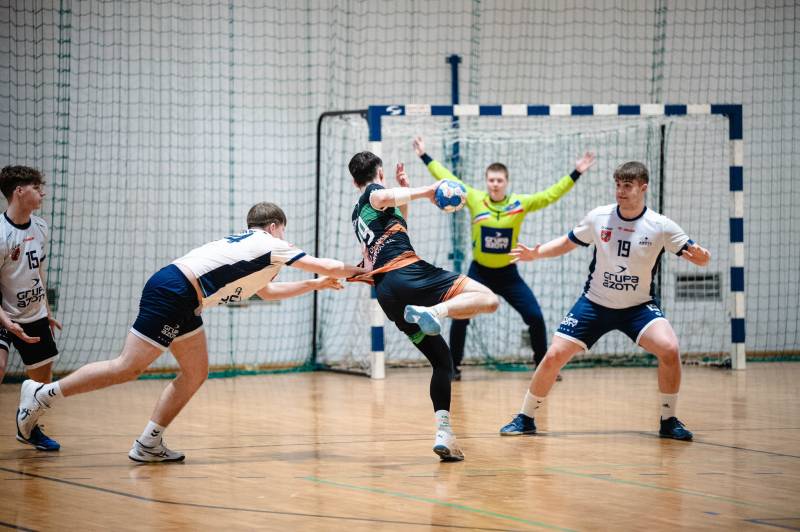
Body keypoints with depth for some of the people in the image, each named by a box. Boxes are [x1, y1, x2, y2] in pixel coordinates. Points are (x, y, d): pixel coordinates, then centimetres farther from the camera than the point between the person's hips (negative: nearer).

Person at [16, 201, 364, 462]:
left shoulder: (247, 244, 28)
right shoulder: (269, 245, 2)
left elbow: (267, 292, 42)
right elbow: (325, 266, 6)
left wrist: (315, 285, 40)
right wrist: (356, 270, 23)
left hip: (183, 303, 10)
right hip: (171, 291, -10)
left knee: (196, 373, 9)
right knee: (128, 367, -13)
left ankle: (148, 445, 6)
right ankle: (44, 394, -10)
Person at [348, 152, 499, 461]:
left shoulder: (358, 215, 32)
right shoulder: (374, 191, 10)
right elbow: (384, 198, -16)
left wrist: (404, 191, 41)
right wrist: (423, 191, -9)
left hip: (386, 294, 8)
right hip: (406, 272, -8)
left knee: (442, 361, 12)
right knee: (487, 298, -18)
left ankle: (444, 434, -3)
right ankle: (431, 312, -41)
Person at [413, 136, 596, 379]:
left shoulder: (520, 204, -9)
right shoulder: (474, 199, -9)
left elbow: (549, 195, -10)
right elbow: (448, 179, -5)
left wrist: (575, 174, -16)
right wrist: (425, 157, -4)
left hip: (508, 273, 0)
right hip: (479, 272, 0)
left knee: (535, 316, -5)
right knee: (459, 317, -10)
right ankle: (453, 366, 6)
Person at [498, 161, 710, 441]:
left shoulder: (661, 226, -13)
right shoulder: (598, 217, -8)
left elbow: (696, 256, -10)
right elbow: (568, 242, 8)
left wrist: (701, 256, -34)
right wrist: (536, 253, -7)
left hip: (639, 307, -1)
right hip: (595, 303, 1)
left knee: (669, 349, -26)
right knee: (554, 356, -9)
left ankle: (669, 422, -6)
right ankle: (525, 419, 11)